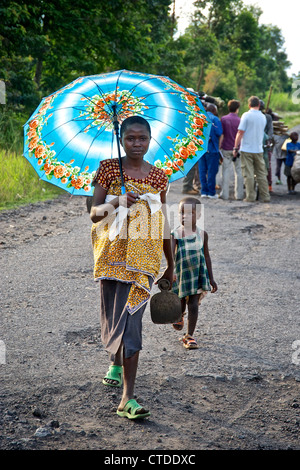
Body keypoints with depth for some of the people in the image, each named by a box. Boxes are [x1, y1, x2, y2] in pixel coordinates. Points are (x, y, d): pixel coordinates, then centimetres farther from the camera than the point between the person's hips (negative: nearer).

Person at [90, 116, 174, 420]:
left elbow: (163, 224, 14)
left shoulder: (158, 176, 7)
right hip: (113, 253, 0)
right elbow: (94, 213, -4)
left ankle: (127, 398, -10)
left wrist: (171, 265, 18)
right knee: (113, 315, 10)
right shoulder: (109, 169, 2)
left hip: (144, 256, 0)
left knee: (131, 319, -9)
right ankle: (116, 361, 44)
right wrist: (118, 202, -25)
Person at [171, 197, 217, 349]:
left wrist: (211, 278, 10)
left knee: (193, 305, -3)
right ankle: (179, 316, 50)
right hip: (180, 274, -1)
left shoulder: (202, 234, -1)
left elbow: (206, 257, 8)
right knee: (180, 303, 13)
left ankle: (189, 336, 9)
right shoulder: (175, 234, -9)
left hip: (197, 274, 1)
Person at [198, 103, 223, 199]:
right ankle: (211, 192, 3)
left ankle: (204, 191, 10)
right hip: (212, 148, -5)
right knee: (212, 171, 1)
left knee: (202, 170, 9)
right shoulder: (215, 119, -6)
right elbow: (219, 133, -14)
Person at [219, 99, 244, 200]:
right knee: (238, 171, 6)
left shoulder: (223, 119, -3)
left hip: (226, 149, 0)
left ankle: (225, 194, 2)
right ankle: (239, 194, 7)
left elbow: (221, 135, -5)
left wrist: (219, 147, 2)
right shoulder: (239, 120, -2)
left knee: (226, 171, 3)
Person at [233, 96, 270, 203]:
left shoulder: (246, 115, -8)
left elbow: (240, 132, -11)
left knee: (248, 174, -1)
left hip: (246, 149, -4)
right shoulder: (263, 117, 8)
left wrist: (236, 147, -7)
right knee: (261, 174, 9)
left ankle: (250, 197, -1)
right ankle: (265, 196, 10)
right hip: (259, 149, 4)